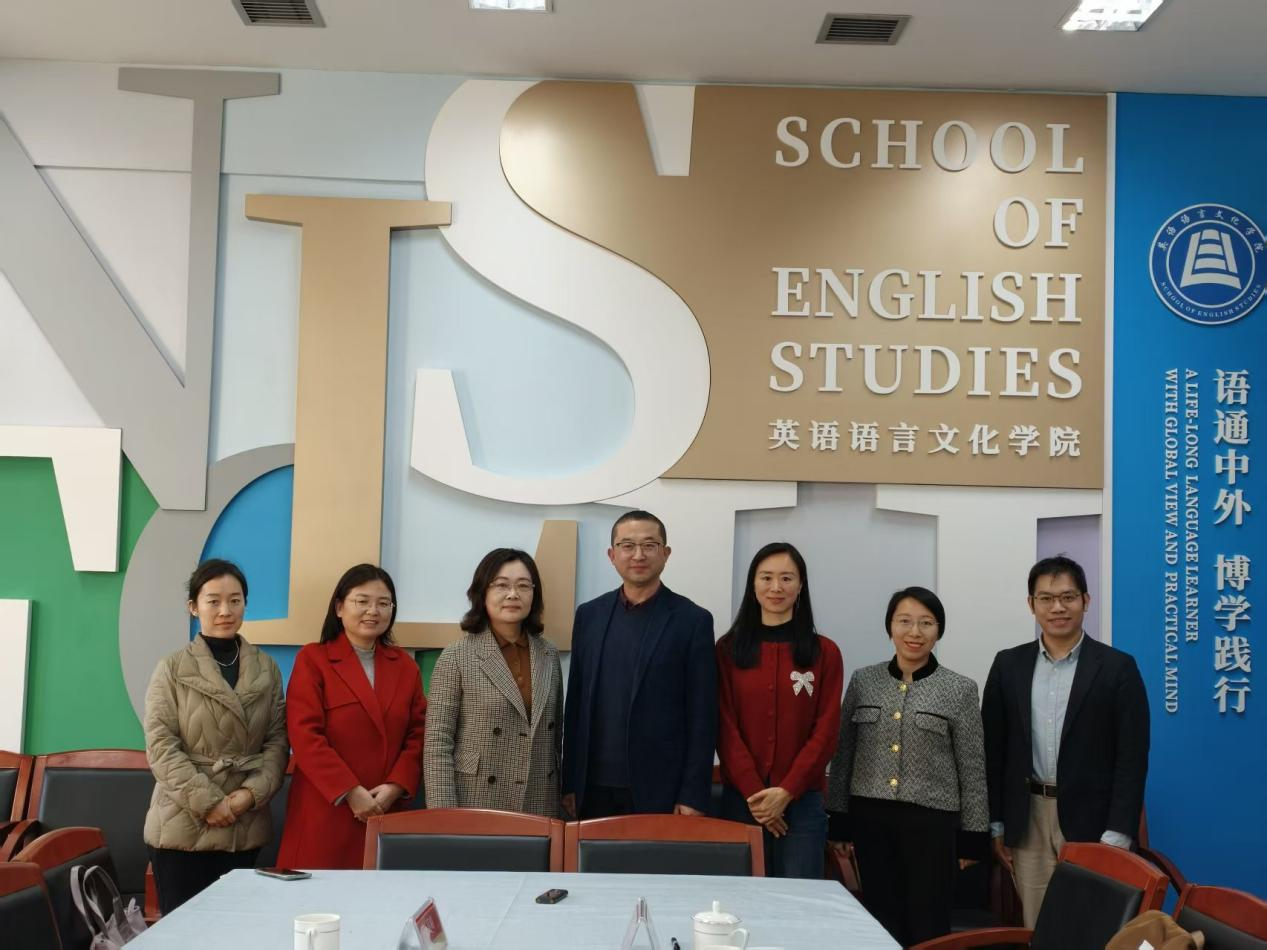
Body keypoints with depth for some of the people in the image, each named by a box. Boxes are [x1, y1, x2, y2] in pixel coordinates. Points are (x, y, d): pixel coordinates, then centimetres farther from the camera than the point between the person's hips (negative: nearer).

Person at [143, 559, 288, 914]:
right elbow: (161, 745, -7)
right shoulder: (173, 668, -1)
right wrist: (208, 802, -15)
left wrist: (252, 793, -11)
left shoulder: (267, 668, 8)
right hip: (183, 826, -3)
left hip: (246, 827, 3)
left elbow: (278, 741, 6)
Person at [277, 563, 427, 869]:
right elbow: (305, 735, -8)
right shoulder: (313, 659, 0)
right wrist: (351, 792, -13)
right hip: (325, 812, -3)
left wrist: (396, 787, -7)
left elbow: (417, 735, 9)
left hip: (386, 810, 3)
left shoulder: (405, 665, 13)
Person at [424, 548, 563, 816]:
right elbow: (437, 744, -8)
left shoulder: (549, 655, 7)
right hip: (475, 809, -4)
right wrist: (445, 822, -13)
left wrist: (567, 795, 12)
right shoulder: (456, 658, -7)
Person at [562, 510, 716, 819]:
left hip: (661, 791, -3)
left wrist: (693, 796, -9)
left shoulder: (693, 620, -3)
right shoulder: (589, 615, 8)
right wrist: (569, 783, 7)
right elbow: (575, 704, 9)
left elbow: (702, 719, -5)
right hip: (594, 789, 3)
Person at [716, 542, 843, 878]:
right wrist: (755, 793, -10)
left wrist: (785, 791, -10)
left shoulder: (825, 652, 3)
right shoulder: (728, 649, 4)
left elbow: (826, 732, 0)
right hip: (741, 799, 1)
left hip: (802, 800, 0)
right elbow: (725, 728, 0)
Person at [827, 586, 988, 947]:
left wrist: (971, 836, -1)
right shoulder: (863, 681, 3)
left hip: (931, 823, -2)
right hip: (870, 818, 2)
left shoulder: (960, 689, -3)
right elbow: (843, 755, 8)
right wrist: (839, 824, 5)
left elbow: (972, 769, 0)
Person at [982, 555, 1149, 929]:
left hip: (1090, 820, -2)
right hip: (1027, 821, 3)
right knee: (1036, 929, 8)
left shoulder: (1117, 668, -3)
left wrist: (1116, 837, -11)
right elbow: (993, 748, 8)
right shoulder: (1008, 665, 6)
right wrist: (995, 824, 5)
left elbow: (1132, 759, -5)